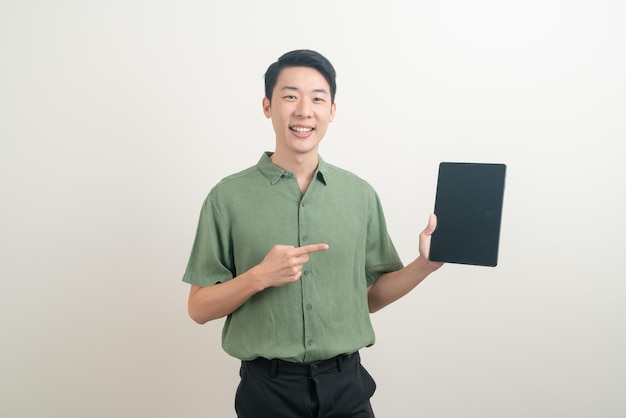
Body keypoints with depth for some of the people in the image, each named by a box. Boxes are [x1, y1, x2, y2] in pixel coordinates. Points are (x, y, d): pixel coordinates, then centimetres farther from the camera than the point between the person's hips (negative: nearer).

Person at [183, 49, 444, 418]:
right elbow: (199, 308, -4)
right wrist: (260, 277, -19)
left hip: (347, 385, 2)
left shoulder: (361, 194, 1)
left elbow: (370, 297, 7)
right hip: (268, 388, -1)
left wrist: (425, 264, -8)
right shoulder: (228, 197, -6)